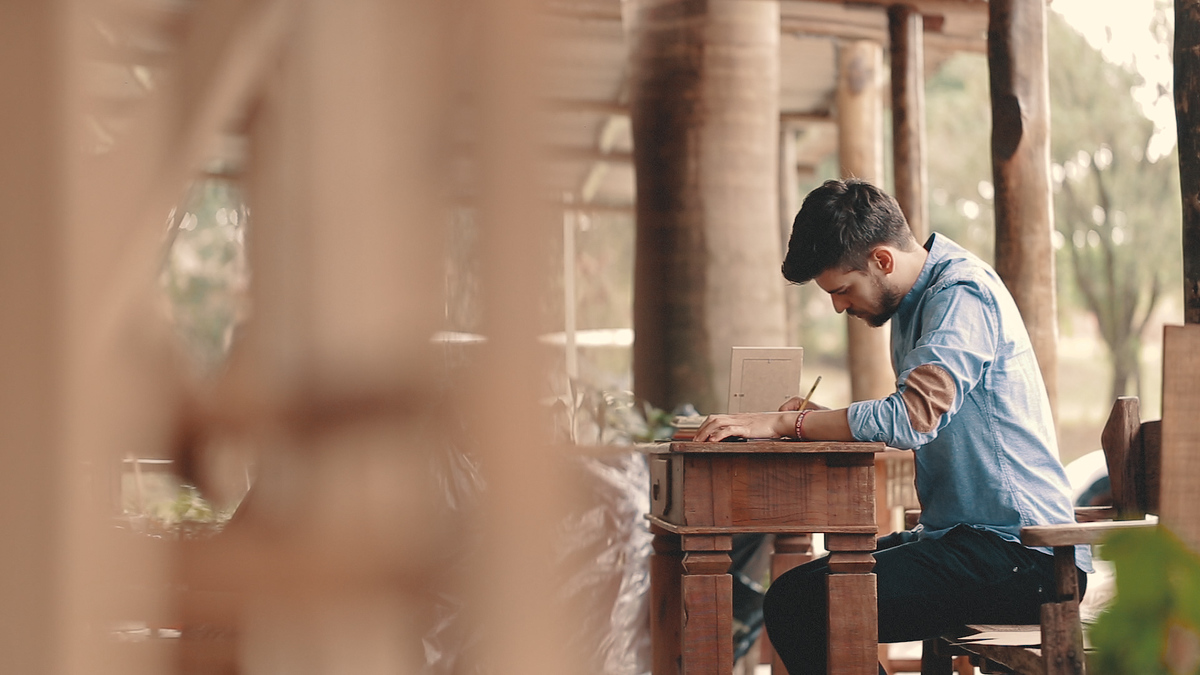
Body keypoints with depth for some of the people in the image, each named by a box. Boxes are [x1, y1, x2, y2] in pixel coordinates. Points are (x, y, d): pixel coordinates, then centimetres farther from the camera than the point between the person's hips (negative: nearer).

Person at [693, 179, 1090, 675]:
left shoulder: (962, 294, -14)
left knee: (797, 604, -22)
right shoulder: (916, 298, 17)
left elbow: (913, 417, -28)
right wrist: (820, 420, 6)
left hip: (1015, 556, -11)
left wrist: (782, 423, -22)